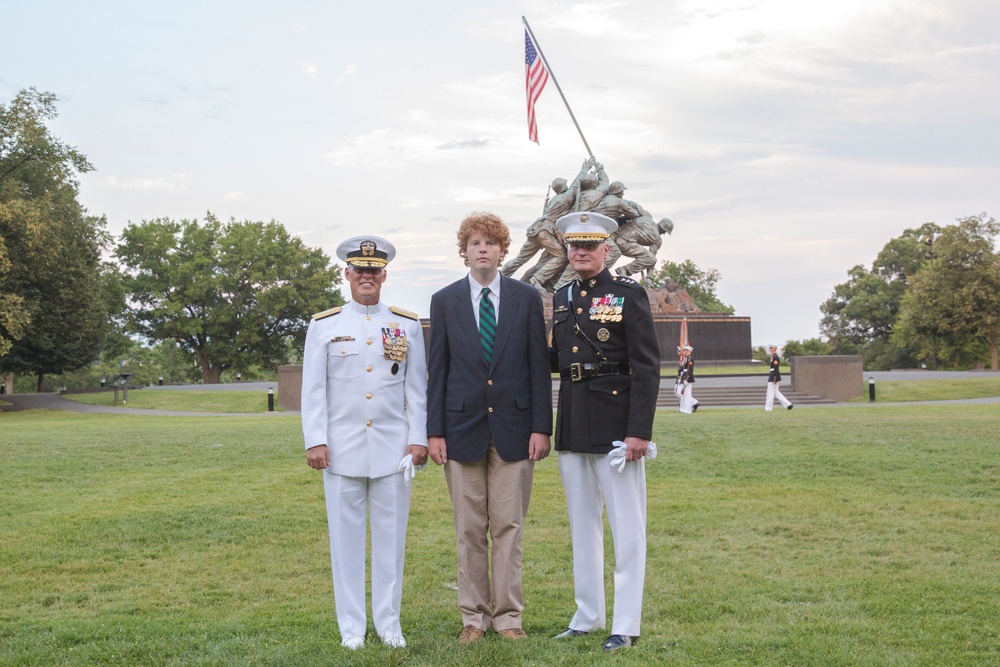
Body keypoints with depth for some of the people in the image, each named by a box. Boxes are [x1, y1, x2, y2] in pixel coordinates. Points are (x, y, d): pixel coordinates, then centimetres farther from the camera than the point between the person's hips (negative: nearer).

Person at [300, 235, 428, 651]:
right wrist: (315, 441, -6)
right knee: (346, 537, 4)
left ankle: (389, 622, 17)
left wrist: (418, 439, -1)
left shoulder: (407, 325, 7)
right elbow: (313, 389, 2)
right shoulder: (324, 326, 5)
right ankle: (352, 625, 14)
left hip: (394, 448, 1)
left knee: (391, 537, 6)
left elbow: (417, 387, 6)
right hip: (343, 449, -1)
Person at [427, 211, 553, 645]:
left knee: (509, 527, 3)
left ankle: (507, 616, 13)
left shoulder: (527, 298, 4)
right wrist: (434, 431, -1)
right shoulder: (444, 301, 5)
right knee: (469, 530, 5)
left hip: (514, 428, 0)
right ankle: (473, 617, 15)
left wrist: (541, 427, -4)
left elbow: (539, 365, 3)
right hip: (463, 427, 0)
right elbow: (437, 370, 5)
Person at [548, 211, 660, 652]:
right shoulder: (561, 298, 12)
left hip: (615, 423, -6)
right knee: (581, 524, 14)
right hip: (572, 426, 6)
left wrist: (639, 431, -17)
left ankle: (626, 625, 10)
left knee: (626, 526, 1)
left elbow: (647, 367, -11)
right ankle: (588, 616, 25)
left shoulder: (629, 294, -6)